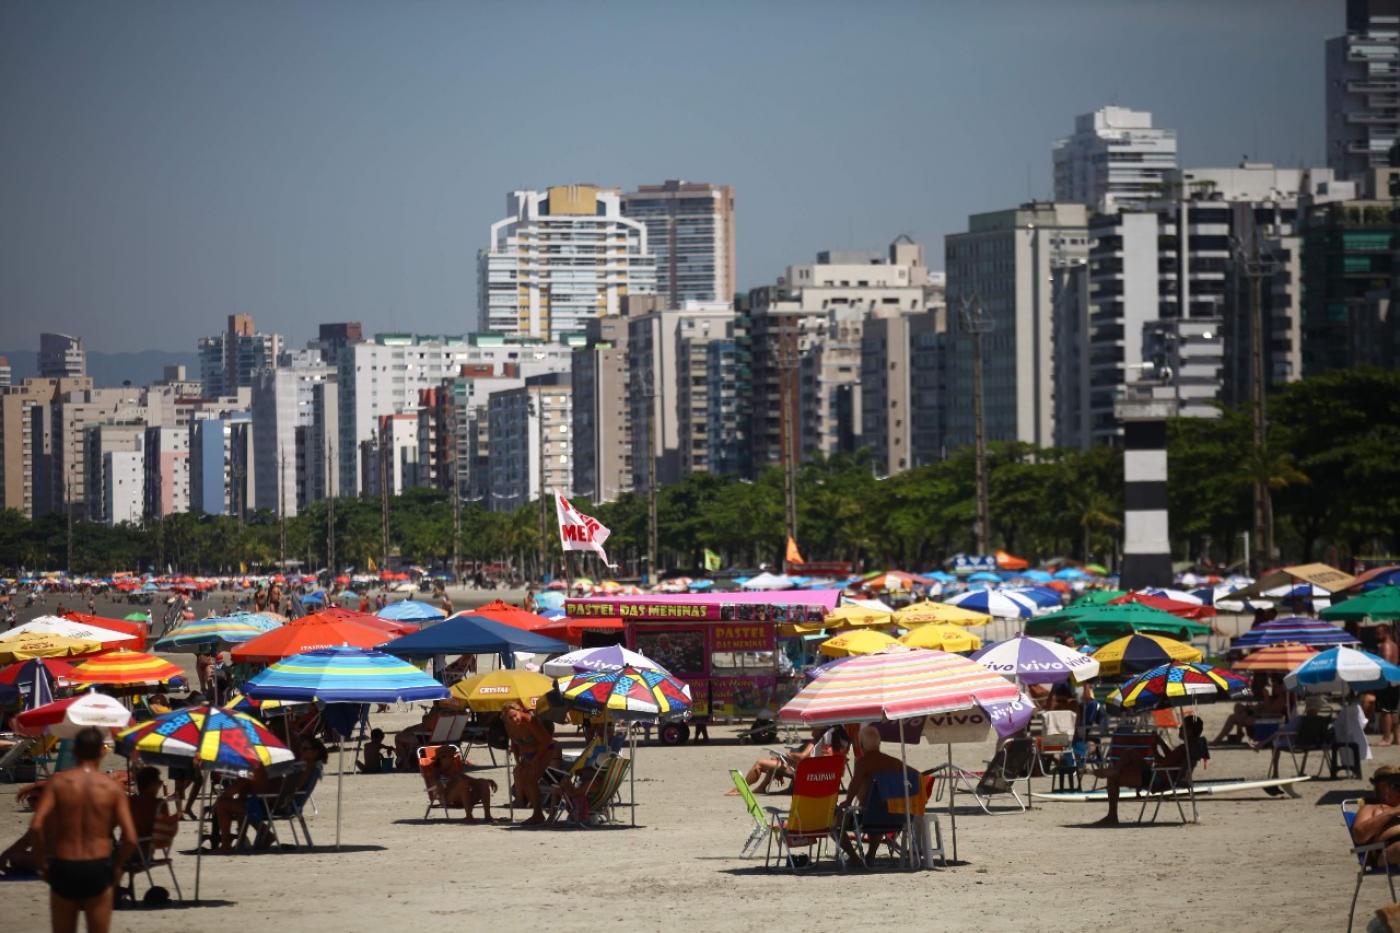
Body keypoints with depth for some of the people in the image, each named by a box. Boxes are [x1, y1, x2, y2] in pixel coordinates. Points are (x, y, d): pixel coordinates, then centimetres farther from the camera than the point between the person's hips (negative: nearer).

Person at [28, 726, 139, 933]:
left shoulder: (58, 782, -2)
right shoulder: (112, 788, -1)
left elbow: (36, 826, -14)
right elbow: (130, 839, -7)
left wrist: (42, 862, -1)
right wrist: (116, 866, 10)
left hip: (63, 869, 0)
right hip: (98, 869, 0)